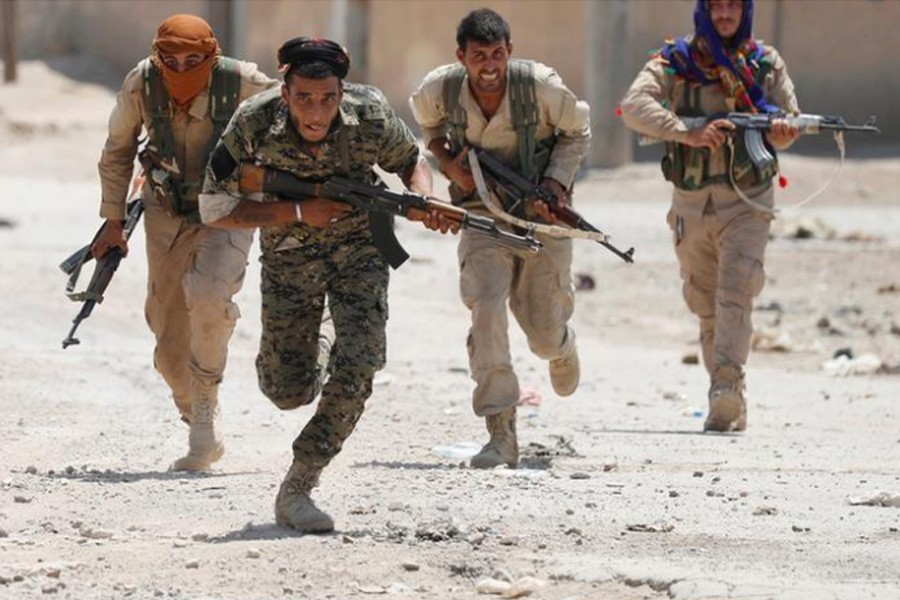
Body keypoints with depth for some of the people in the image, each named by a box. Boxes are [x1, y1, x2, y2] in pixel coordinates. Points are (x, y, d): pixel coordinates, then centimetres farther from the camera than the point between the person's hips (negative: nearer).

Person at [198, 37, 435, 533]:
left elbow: (410, 161, 0)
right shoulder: (254, 124, -25)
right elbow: (214, 208, -19)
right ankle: (317, 350, 41)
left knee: (356, 371, -19)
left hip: (359, 251, 0)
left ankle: (296, 489, -7)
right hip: (289, 256, 0)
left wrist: (424, 201, -22)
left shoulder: (369, 116, -22)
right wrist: (299, 213, -28)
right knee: (289, 391, 3)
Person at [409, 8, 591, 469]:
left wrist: (555, 183, -14)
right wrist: (448, 162, -7)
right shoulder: (441, 89, -14)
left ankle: (563, 346, 49)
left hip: (541, 212, -1)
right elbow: (428, 120, 12)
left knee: (545, 335, 6)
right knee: (486, 311, -22)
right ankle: (501, 435, -21)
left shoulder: (540, 85, -19)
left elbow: (577, 130, 0)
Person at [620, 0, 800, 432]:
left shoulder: (766, 63, 5)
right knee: (706, 307, 8)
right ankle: (728, 408, 17)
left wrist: (782, 133, -16)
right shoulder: (674, 63, -1)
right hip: (692, 203, 1)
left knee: (736, 294, -20)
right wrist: (687, 134, -30)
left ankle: (727, 387, -31)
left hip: (747, 202, -1)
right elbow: (634, 107, -16)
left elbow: (789, 121, 9)